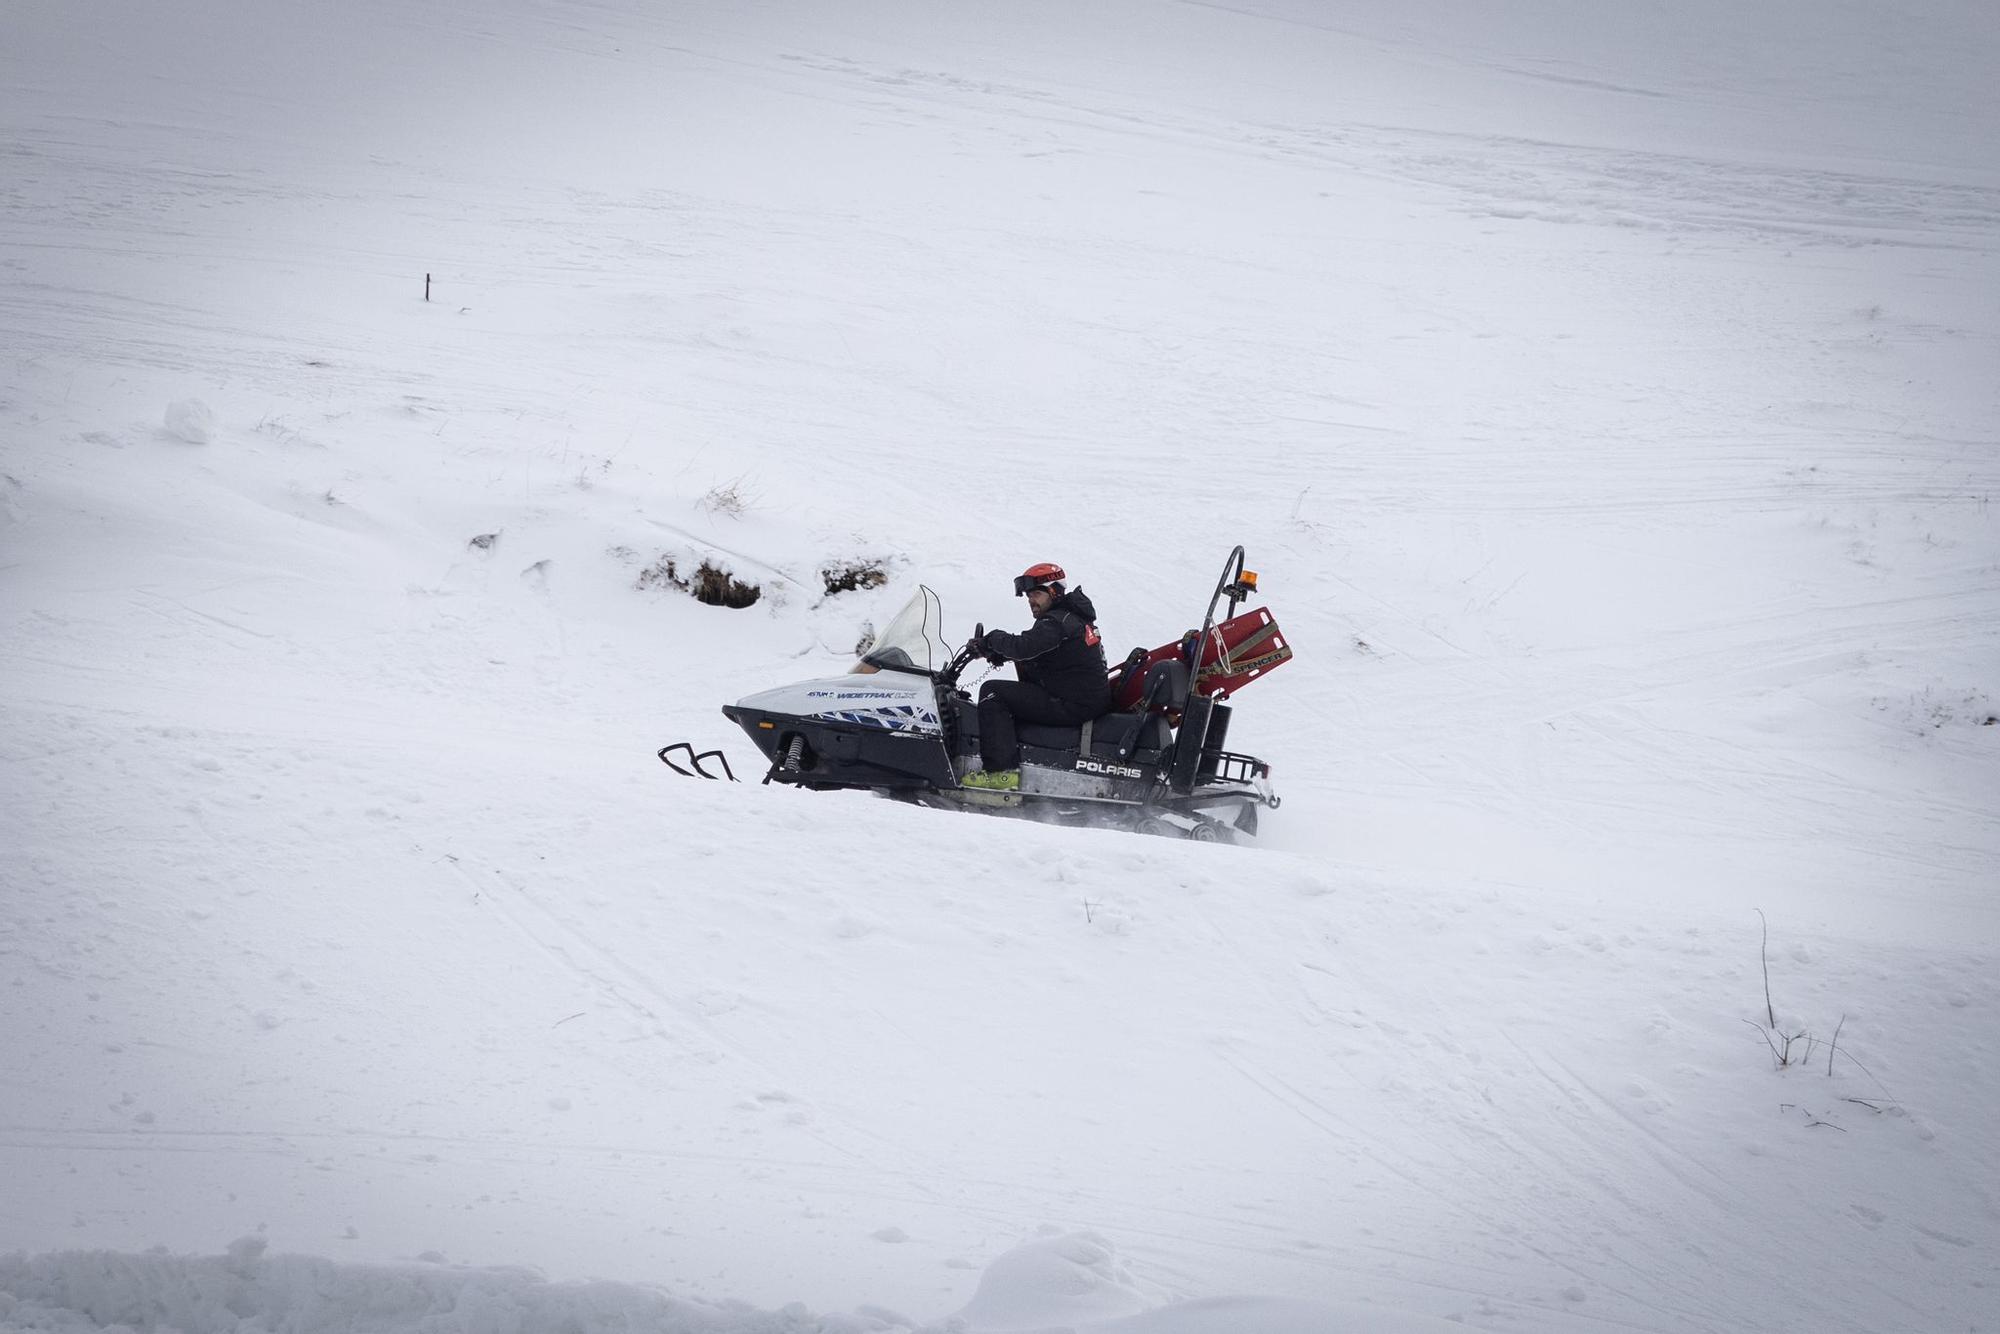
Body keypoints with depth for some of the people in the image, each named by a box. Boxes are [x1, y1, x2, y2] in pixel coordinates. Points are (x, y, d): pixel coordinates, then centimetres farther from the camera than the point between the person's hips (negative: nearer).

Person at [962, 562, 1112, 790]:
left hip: (1073, 707, -11)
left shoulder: (1057, 622, -15)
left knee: (993, 692, -12)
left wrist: (993, 639, -7)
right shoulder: (1072, 616, 18)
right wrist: (999, 652, 6)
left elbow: (1023, 647, -27)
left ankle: (1001, 770, -19)